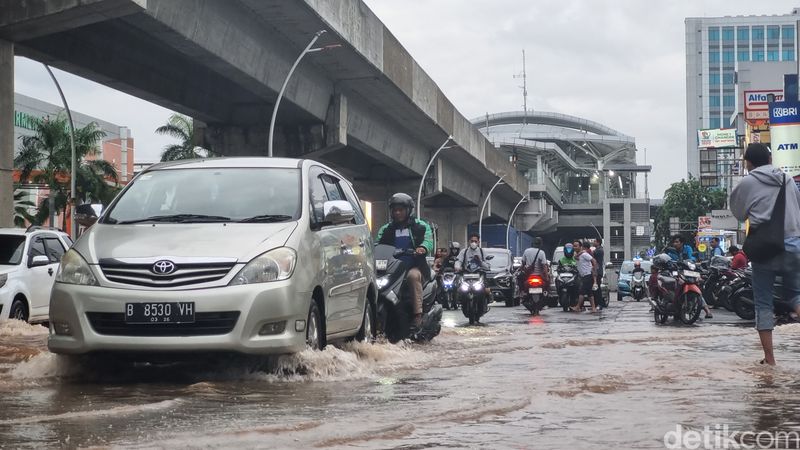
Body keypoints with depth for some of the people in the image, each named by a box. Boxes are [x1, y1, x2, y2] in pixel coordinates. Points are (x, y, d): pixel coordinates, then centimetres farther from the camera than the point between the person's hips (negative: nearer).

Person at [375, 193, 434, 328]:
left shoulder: (421, 226, 13)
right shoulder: (385, 229, 22)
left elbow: (428, 240, -5)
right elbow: (377, 244, 8)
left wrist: (423, 248, -31)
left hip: (415, 266, -3)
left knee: (413, 276, -38)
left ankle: (418, 314, -41)